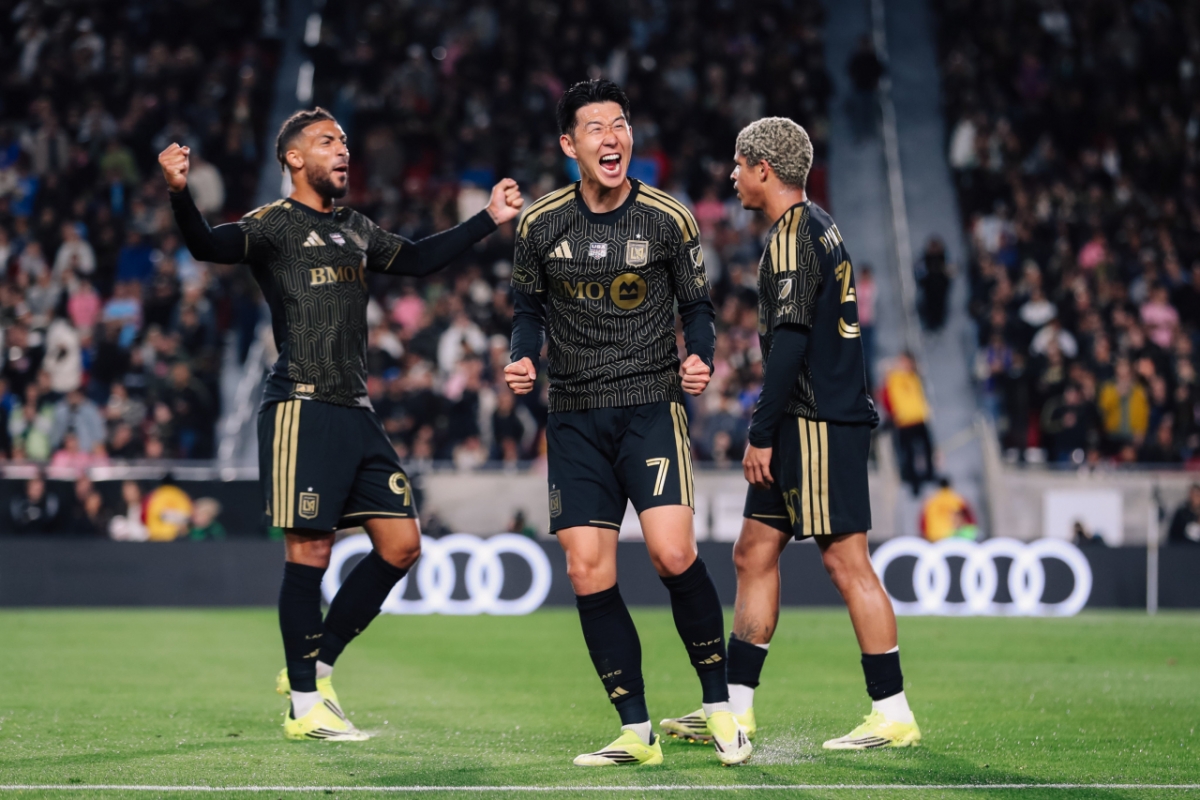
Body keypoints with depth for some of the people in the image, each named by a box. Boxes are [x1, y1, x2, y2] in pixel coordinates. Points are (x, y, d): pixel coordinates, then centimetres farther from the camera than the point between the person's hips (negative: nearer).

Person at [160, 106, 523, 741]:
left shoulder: (355, 231, 20)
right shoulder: (274, 225, -3)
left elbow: (418, 259, 35)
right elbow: (209, 246, -21)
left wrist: (488, 218, 33)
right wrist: (179, 194, -41)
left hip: (356, 411, 8)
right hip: (302, 406, -8)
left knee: (400, 545, 5)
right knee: (310, 551, -8)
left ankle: (316, 666, 17)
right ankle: (304, 706, 0)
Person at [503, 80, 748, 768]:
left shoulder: (667, 219, -2)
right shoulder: (542, 224, 3)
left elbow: (698, 305, 7)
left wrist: (701, 358, -12)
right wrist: (523, 359, -4)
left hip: (652, 406, -3)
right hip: (575, 419, 3)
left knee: (673, 554, -19)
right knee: (588, 574, -3)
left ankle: (720, 704, 0)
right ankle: (637, 732, 6)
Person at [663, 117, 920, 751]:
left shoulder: (793, 232, -12)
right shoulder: (817, 226, 19)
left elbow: (791, 339, -19)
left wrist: (762, 432, -17)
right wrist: (769, 427, 23)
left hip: (818, 421, -10)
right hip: (808, 420, 10)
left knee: (845, 558, -9)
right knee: (754, 551, 11)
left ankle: (894, 715, -7)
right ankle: (735, 708, 15)